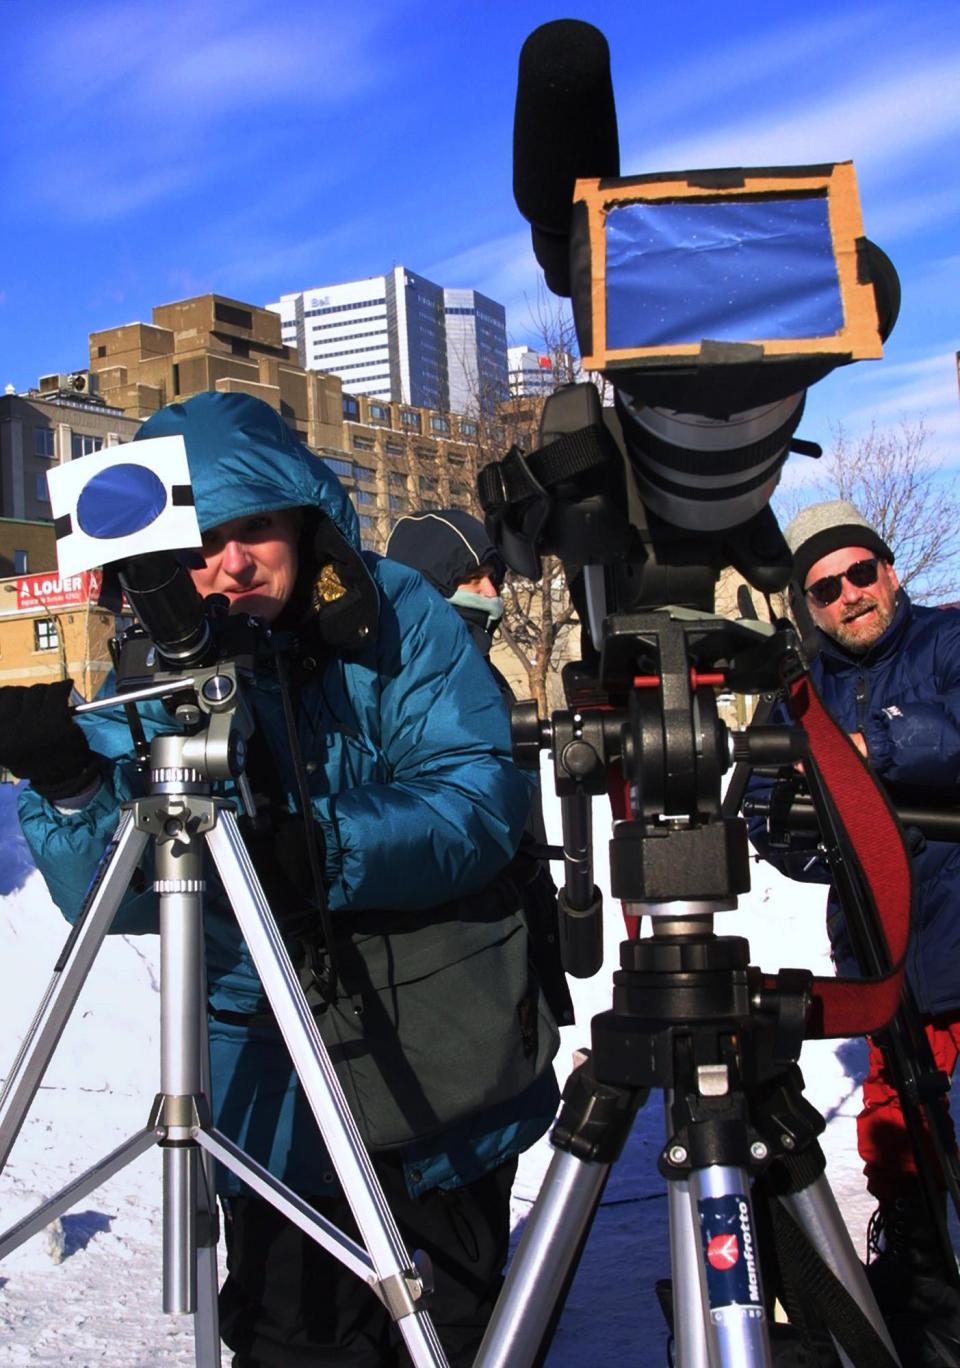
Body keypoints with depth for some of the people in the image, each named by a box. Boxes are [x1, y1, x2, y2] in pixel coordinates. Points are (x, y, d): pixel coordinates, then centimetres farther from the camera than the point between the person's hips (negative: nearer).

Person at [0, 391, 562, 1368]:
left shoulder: (396, 619, -10)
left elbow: (483, 801, -19)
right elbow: (120, 900, -12)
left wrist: (322, 849, -34)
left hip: (444, 1064, 0)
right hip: (276, 1097, 1)